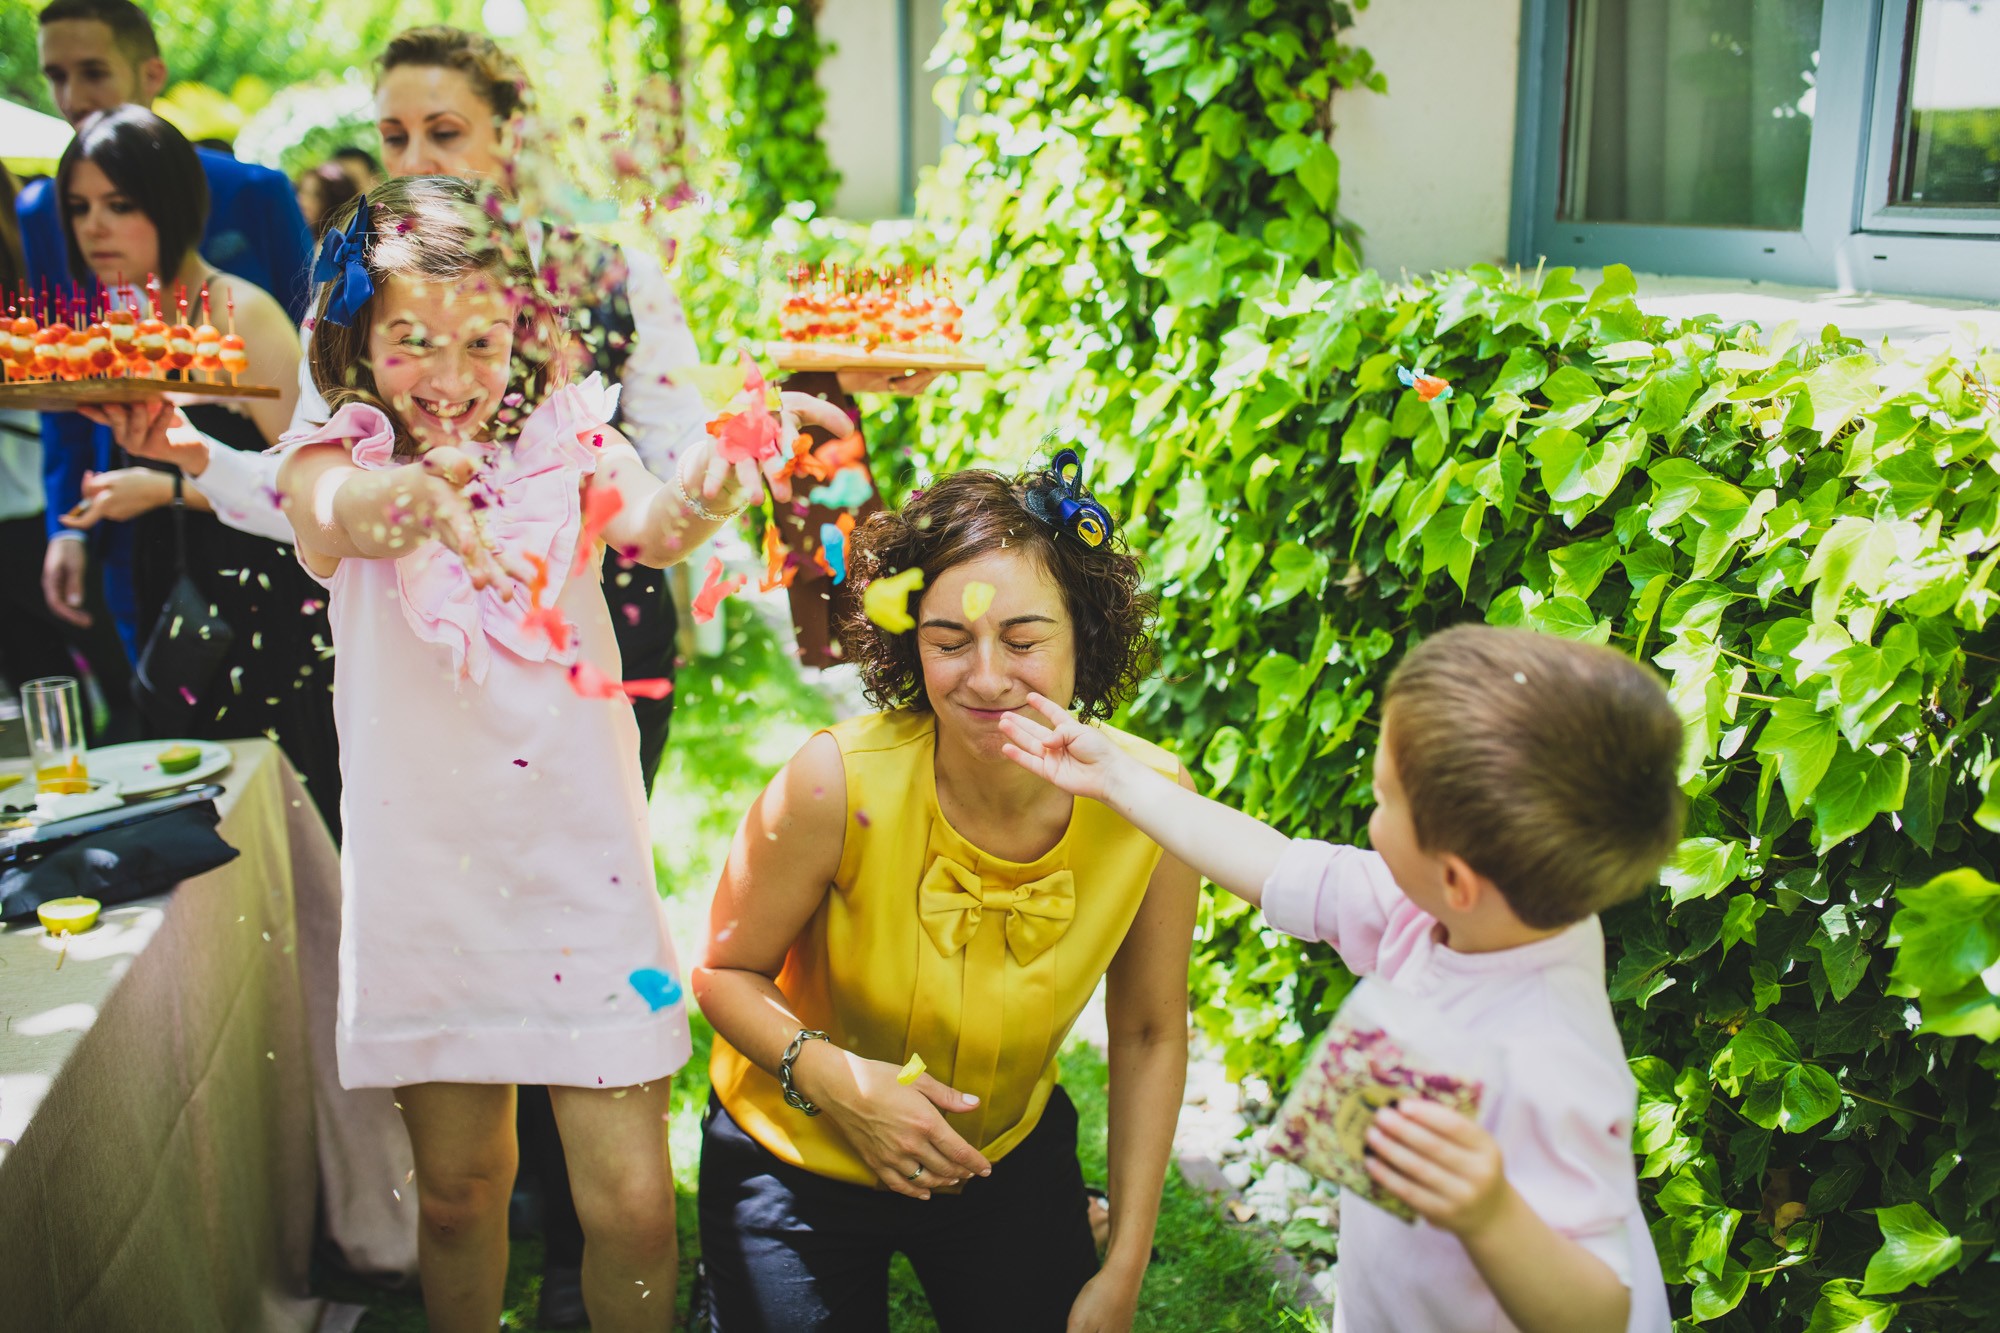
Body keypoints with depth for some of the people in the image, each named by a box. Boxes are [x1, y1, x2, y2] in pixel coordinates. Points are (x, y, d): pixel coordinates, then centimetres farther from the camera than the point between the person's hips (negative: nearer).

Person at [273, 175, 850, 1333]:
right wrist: (416, 497, -52)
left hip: (582, 864, -1)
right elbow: (340, 513, -28)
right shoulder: (331, 466, -3)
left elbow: (647, 523, -25)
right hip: (427, 877, 1)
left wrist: (698, 499, -50)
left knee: (631, 1203, 0)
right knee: (457, 1187, 14)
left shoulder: (568, 444, -3)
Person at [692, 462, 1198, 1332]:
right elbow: (726, 971, -13)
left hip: (1011, 1154, 2)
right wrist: (833, 1077, -32)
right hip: (798, 1162, -1)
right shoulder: (839, 784, -29)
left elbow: (1148, 1036, -8)